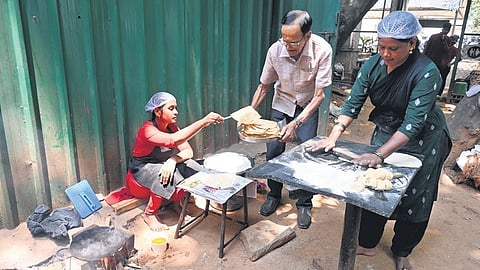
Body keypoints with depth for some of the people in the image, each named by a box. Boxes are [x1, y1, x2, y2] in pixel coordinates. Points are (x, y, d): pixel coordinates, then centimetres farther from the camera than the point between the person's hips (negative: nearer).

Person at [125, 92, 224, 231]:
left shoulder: (172, 127, -3)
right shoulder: (147, 130, -26)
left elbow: (188, 151, -12)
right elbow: (174, 140, -44)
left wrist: (173, 160, -35)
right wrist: (203, 122, -48)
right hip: (139, 179, -6)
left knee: (192, 170, -18)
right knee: (171, 178, -34)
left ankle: (178, 201, 4)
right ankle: (149, 214, -12)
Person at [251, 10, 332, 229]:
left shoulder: (322, 50, -30)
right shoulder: (275, 50, -24)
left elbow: (319, 95, -26)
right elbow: (263, 87, -9)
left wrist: (297, 122, -36)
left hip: (308, 106, -1)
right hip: (282, 103, 2)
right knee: (273, 150, -4)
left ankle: (304, 204, 12)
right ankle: (274, 195, 20)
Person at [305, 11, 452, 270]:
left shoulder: (426, 72, -29)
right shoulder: (372, 65, -15)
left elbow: (413, 123, -33)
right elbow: (352, 104, -17)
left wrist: (379, 154, -39)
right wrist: (332, 137, -29)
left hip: (423, 139, -3)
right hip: (385, 131, 4)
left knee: (414, 198, 9)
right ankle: (367, 244, 25)